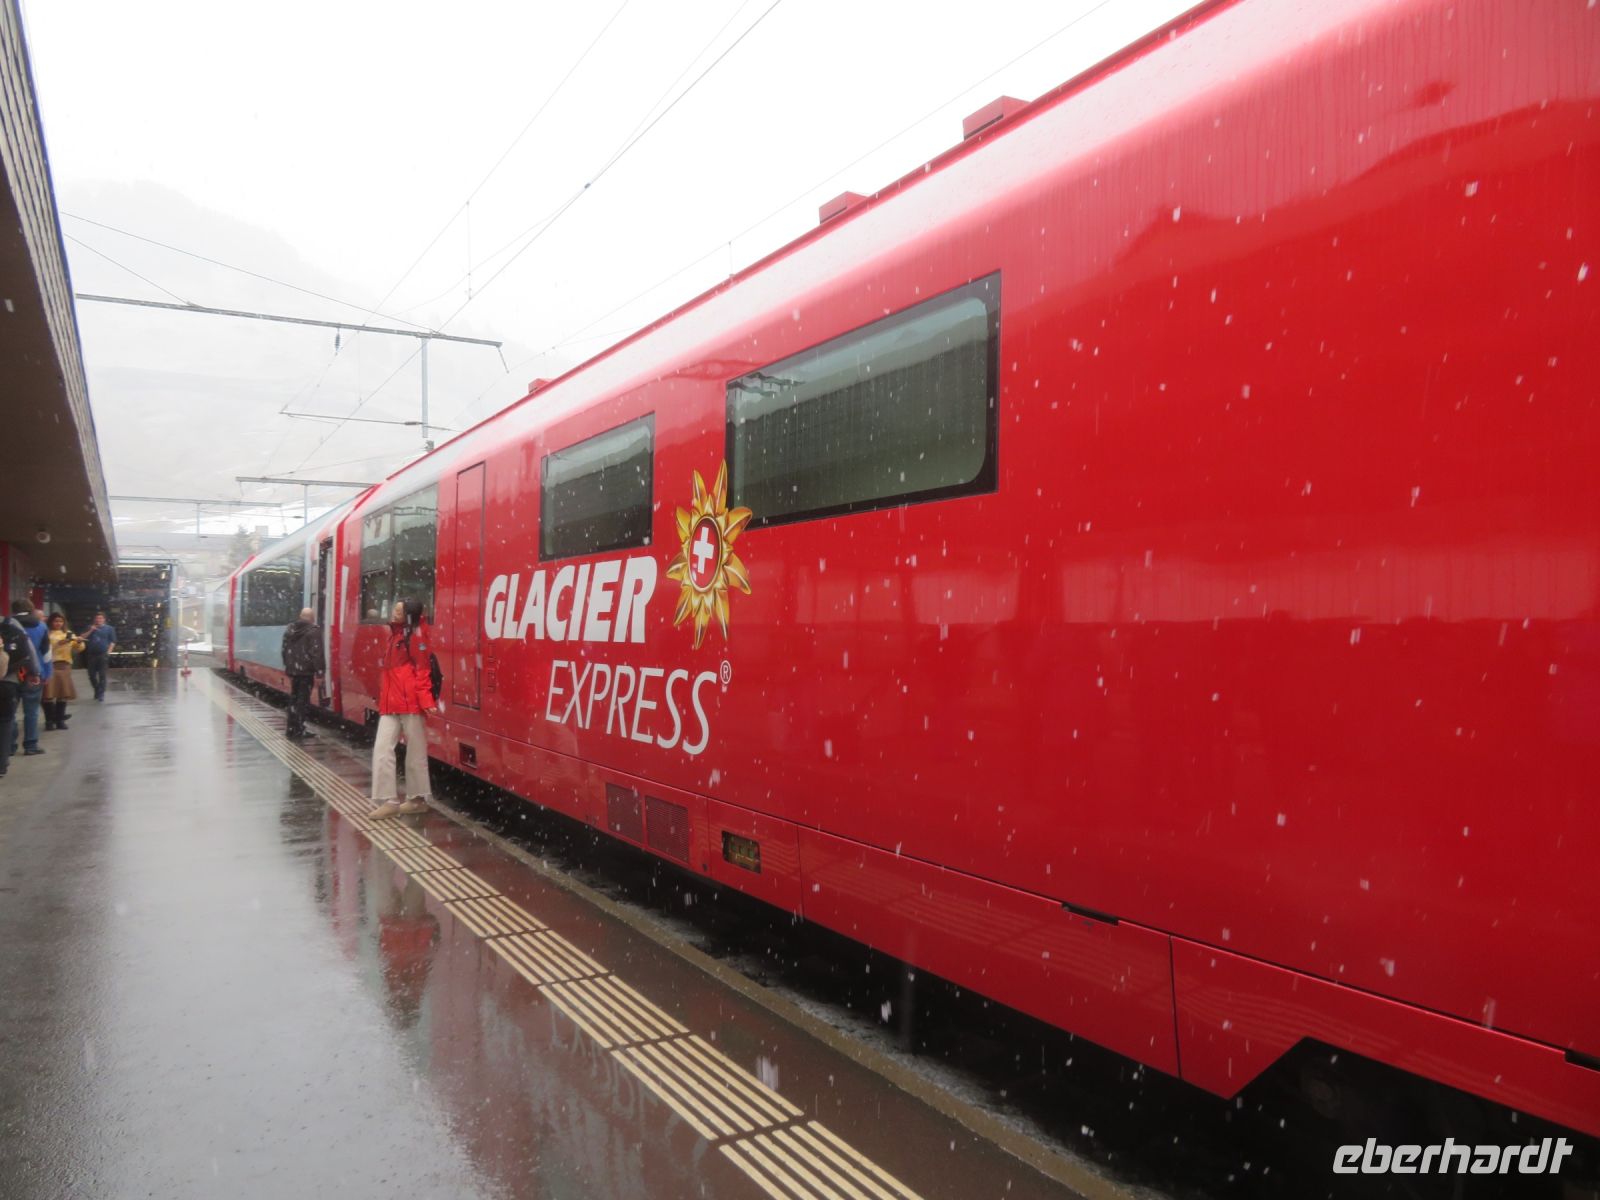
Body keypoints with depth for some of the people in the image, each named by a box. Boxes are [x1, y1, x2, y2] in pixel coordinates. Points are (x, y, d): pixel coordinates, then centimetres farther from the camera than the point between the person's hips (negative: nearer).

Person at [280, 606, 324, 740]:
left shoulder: (289, 629, 9)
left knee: (293, 699, 16)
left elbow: (285, 650, 14)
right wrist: (319, 671, -15)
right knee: (302, 700, -2)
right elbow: (316, 653, -18)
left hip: (292, 669, 7)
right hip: (306, 670, -7)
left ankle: (291, 728, 21)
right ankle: (299, 731, -2)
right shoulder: (314, 631, -14)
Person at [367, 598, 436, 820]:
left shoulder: (416, 635, -6)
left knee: (415, 753, 3)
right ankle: (388, 800, 6)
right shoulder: (395, 635, 17)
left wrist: (426, 701, -19)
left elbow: (422, 670, -12)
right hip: (390, 703, 8)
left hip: (411, 702, -8)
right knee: (382, 749, 1)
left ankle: (419, 798, 14)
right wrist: (383, 697, 18)